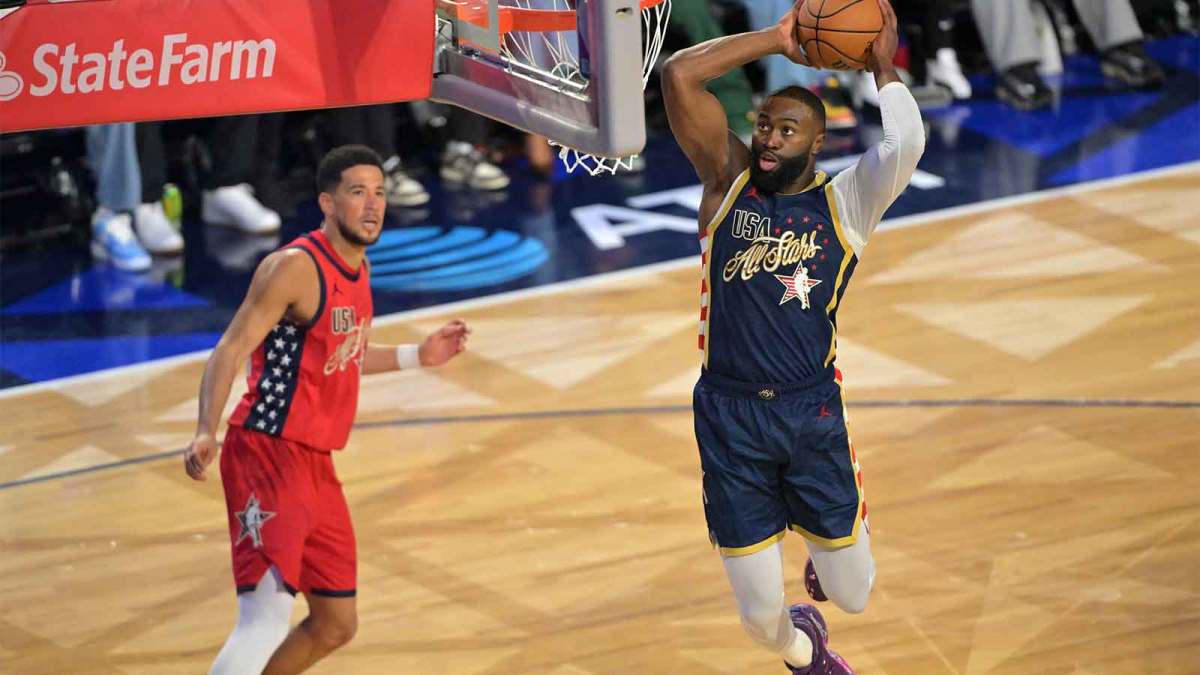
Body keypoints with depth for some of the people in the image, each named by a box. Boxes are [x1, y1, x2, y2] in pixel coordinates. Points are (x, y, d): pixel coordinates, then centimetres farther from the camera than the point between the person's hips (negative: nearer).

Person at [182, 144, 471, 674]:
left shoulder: (358, 267, 12)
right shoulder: (295, 267, -14)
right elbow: (230, 351, -20)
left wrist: (417, 356, 28)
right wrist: (207, 432, -35)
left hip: (316, 462, 9)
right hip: (268, 453, -9)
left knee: (336, 625, 15)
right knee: (268, 615, -22)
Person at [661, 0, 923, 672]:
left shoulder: (846, 202, 1)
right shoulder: (729, 180, 4)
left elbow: (906, 145, -20)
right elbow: (678, 76, -6)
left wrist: (884, 67, -6)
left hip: (813, 415, 0)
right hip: (728, 417, 0)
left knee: (853, 595, 6)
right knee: (762, 617, 5)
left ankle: (823, 553, 45)